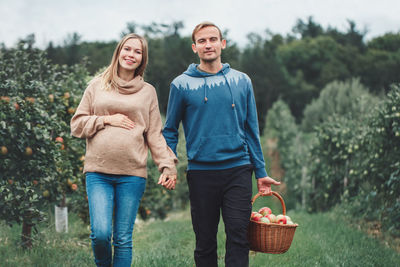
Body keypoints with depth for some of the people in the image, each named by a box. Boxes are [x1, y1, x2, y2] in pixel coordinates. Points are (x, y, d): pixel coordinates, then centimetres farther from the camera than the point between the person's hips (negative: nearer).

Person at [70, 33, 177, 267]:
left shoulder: (148, 91, 11)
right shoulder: (97, 85, 11)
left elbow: (155, 134, 9)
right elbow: (77, 125, 10)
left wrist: (168, 166, -3)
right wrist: (107, 119, -4)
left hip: (132, 174, 0)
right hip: (98, 172, 0)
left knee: (123, 239, 3)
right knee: (101, 233, -11)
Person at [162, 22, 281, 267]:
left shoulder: (241, 81, 7)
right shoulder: (182, 84, 2)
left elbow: (251, 130, 9)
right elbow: (170, 130, 7)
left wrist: (261, 172, 6)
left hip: (238, 170, 1)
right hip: (201, 173, 0)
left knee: (238, 235, -6)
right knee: (205, 242, 8)